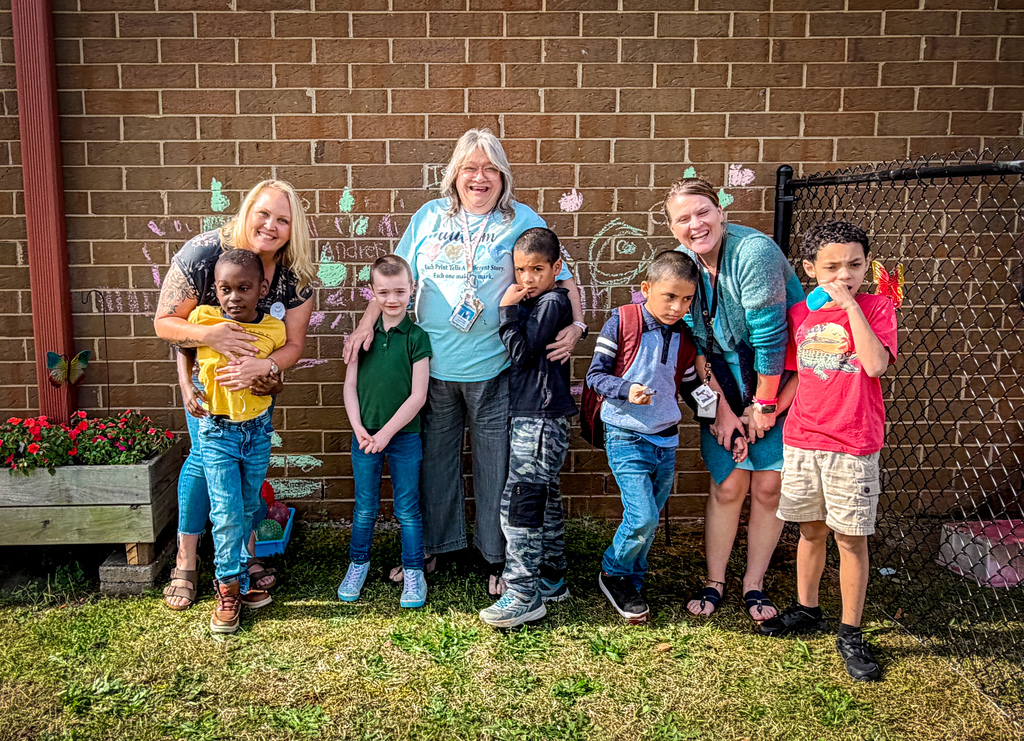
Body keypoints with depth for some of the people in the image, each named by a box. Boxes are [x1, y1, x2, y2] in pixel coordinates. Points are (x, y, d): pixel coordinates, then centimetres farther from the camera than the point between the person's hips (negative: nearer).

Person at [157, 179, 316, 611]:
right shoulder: (202, 253, -28)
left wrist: (263, 367, -37)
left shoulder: (296, 275, -20)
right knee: (206, 455, -5)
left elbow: (294, 344, -17)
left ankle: (248, 550, 20)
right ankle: (186, 560, 10)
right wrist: (207, 335, -40)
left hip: (257, 371, 2)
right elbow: (164, 322, -21)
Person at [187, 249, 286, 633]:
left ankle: (234, 581, 32)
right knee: (227, 513, -7)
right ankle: (229, 589, 11)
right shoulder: (202, 318, -11)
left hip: (258, 430, 2)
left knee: (247, 510, 14)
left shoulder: (274, 329, -7)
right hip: (217, 430, -2)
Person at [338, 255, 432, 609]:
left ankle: (413, 572, 23)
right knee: (365, 507, 14)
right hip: (364, 435, 3)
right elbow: (350, 386, 5)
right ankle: (358, 564, 33)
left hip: (404, 436, -2)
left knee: (407, 509, 8)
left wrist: (386, 433, -12)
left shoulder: (417, 337, -7)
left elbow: (417, 396, -9)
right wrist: (358, 429, -6)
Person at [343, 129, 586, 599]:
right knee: (433, 461, 15)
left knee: (496, 466, 6)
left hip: (494, 370, -2)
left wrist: (575, 324, -17)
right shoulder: (429, 217, 8)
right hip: (434, 366, 3)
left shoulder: (523, 220, 1)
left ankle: (497, 559, 24)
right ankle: (429, 547, 34)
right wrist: (367, 323, 0)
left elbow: (563, 280, -1)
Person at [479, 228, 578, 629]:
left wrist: (508, 310, -9)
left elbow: (522, 353, -16)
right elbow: (520, 356, 18)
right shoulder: (531, 302, 17)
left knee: (519, 501, -12)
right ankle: (552, 579, 27)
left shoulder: (553, 302, -11)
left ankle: (524, 596, -6)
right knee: (544, 498, 16)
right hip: (531, 414, 10)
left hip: (542, 417, -10)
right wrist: (512, 308, 10)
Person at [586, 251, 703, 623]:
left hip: (666, 438, 6)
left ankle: (631, 583, 33)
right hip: (626, 436, -5)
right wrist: (626, 390, -26)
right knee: (642, 516, -13)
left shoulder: (684, 336, 4)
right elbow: (595, 374, -10)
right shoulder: (622, 322, -11)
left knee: (650, 520, 13)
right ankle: (614, 574, 14)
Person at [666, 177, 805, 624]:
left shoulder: (754, 252, -22)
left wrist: (764, 406, -13)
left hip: (776, 381, -3)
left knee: (768, 484, 0)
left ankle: (754, 584, 20)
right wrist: (721, 409, -4)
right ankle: (714, 582, 19)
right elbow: (696, 345, -2)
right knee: (728, 485, 2)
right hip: (724, 385, 3)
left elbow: (770, 338, -20)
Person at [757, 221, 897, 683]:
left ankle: (851, 634, 18)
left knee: (851, 538, 4)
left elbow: (875, 365, -21)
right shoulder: (799, 315, 6)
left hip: (854, 445, -3)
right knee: (811, 530, 16)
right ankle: (806, 611, 34)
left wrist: (850, 304, -20)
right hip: (802, 439, 4)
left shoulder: (876, 308, -4)